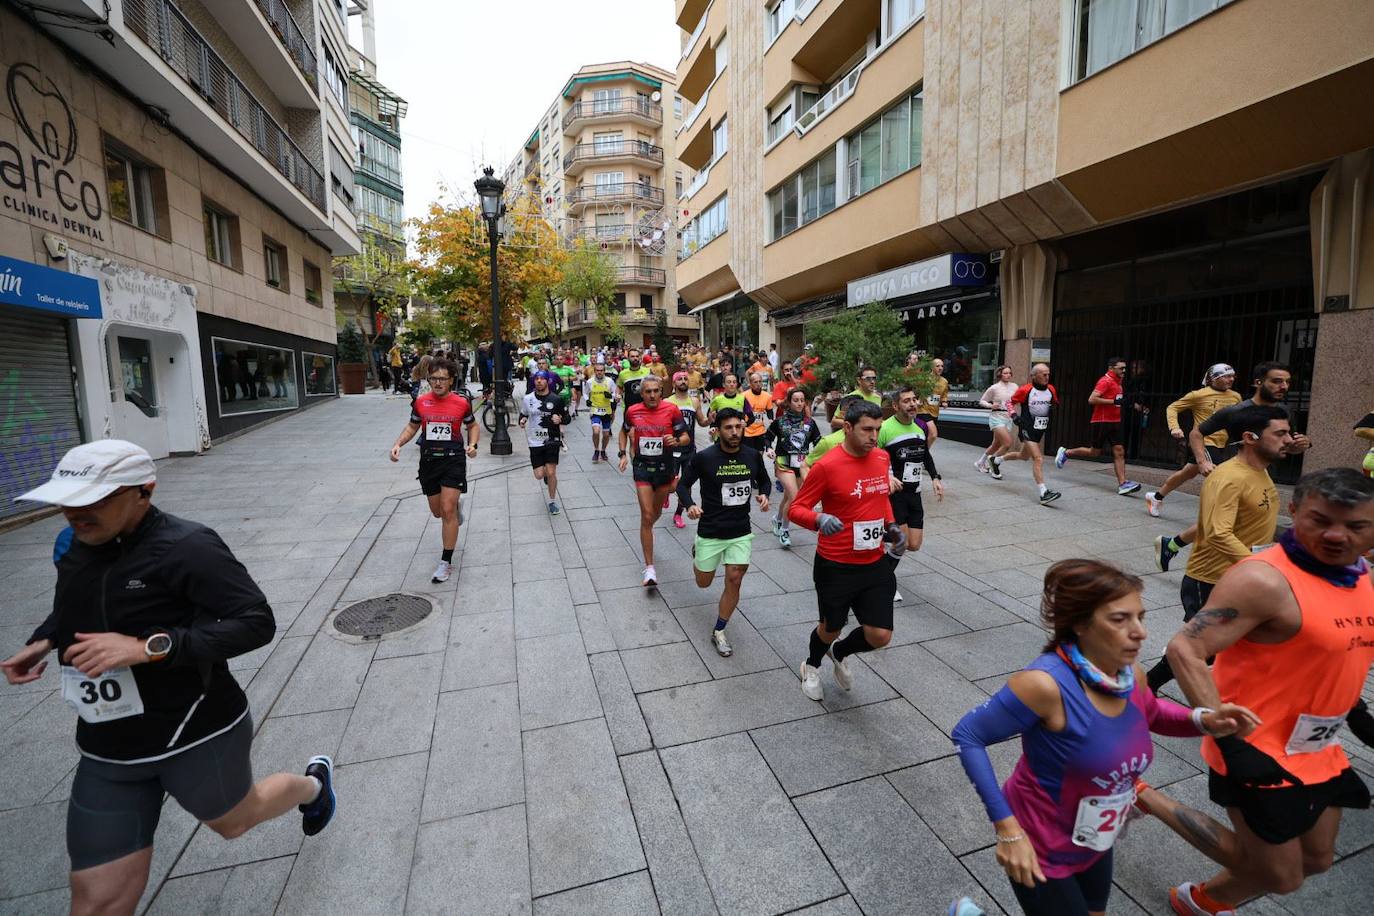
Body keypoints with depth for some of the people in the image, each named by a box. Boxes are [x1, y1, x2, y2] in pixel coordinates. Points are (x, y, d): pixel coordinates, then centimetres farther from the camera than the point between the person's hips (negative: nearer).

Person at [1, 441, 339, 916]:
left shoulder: (185, 547, -24)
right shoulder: (73, 544, 0)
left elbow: (258, 622, -27)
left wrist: (147, 648, -32)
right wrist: (43, 640, 5)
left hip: (199, 736, -6)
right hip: (107, 752, 6)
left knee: (234, 822, 22)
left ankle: (314, 783, 51)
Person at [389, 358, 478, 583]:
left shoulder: (462, 402, -5)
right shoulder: (420, 402, 0)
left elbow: (473, 426, 10)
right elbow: (412, 427, 14)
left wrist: (473, 445, -8)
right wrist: (398, 444, -3)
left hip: (454, 459, -3)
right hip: (428, 461, 4)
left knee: (448, 510, -10)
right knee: (437, 512, 13)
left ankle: (446, 562, 1)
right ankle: (455, 508, 52)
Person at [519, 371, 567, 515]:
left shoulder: (557, 399, -4)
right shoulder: (527, 399, 1)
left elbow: (567, 417, 6)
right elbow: (523, 415, 14)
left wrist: (560, 419, -17)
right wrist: (522, 421, -9)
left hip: (552, 440, -2)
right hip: (535, 442, 2)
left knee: (551, 472, -9)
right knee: (539, 475, 1)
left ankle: (552, 501, 13)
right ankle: (546, 473, 40)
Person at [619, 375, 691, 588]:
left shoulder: (671, 410, -9)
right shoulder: (632, 411, -4)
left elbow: (686, 437, -2)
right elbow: (624, 432, 15)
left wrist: (676, 441, -23)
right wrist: (623, 454, 2)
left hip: (665, 466, 1)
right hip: (642, 467, -1)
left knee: (656, 512, 18)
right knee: (646, 515, -8)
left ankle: (646, 532, 55)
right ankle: (649, 568, -4)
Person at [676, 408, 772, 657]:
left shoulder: (753, 456, -4)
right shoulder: (704, 458, -15)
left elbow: (764, 480, 14)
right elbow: (683, 484, -3)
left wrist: (764, 495, -8)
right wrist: (689, 505, -23)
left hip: (741, 532, 2)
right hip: (710, 531, -2)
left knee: (734, 581, -4)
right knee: (704, 583, 15)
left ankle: (718, 632, 18)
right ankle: (697, 552, 51)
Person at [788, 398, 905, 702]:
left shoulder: (882, 458, 1)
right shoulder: (826, 465, -18)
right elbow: (796, 508, -13)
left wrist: (891, 526, 5)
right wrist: (819, 519, -33)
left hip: (875, 563, 5)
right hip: (836, 566, -5)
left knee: (880, 636, 3)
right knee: (831, 629, 15)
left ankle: (839, 654, 38)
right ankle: (812, 666, 50)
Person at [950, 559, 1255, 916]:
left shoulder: (1130, 675, -11)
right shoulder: (1046, 683, -34)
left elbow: (1149, 712, 13)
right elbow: (967, 735, -27)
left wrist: (1204, 720, -7)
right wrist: (1007, 828, -26)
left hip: (1094, 843, 7)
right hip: (1040, 851, -7)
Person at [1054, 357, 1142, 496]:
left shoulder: (1117, 382, 15)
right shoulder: (1105, 381, -13)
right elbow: (1092, 399, -24)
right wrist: (1113, 401, -25)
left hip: (1114, 422, 8)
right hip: (1102, 422, -8)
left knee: (1119, 452, -1)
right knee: (1095, 452, 1)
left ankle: (1122, 485, -4)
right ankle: (1066, 452, 22)